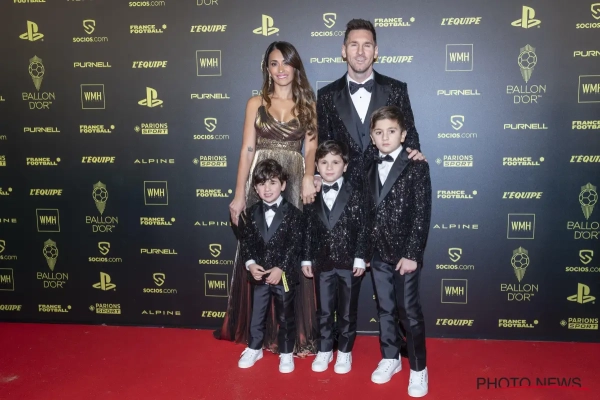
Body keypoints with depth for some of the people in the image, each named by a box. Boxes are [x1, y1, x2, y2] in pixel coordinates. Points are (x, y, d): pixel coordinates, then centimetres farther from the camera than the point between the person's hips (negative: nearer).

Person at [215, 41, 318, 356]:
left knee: (294, 257, 1)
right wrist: (239, 195, -1)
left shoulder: (307, 104, 10)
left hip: (294, 183, 0)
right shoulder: (256, 103, 9)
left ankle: (295, 333, 13)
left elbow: (311, 148, 1)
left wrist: (308, 178, -20)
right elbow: (247, 150, 5)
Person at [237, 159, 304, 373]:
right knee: (256, 315, 16)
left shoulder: (293, 213, -8)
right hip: (258, 274, 3)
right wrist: (250, 263, -12)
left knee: (285, 317, 10)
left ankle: (286, 353, 27)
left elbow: (295, 245, -12)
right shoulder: (251, 213, 3)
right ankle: (254, 349, 35)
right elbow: (246, 241, 3)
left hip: (284, 275, -3)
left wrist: (280, 268, -18)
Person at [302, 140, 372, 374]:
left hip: (349, 262, -2)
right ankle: (324, 350, 28)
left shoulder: (357, 194, -5)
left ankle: (344, 352, 26)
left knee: (347, 312, 10)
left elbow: (363, 229, -7)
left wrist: (360, 258, -11)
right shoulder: (311, 196, 3)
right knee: (323, 311, 12)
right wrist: (306, 259, 3)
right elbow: (308, 230, 5)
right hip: (322, 262, 3)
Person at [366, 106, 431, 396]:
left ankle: (418, 369, 18)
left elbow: (422, 214, -11)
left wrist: (412, 254, -15)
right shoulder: (371, 168, 8)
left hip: (405, 254, -5)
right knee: (385, 310, 14)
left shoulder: (416, 167, -8)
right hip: (378, 254, 5)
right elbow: (369, 211, 9)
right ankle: (390, 359, 31)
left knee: (409, 312, 1)